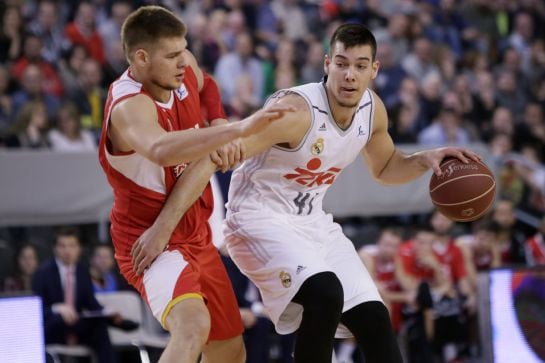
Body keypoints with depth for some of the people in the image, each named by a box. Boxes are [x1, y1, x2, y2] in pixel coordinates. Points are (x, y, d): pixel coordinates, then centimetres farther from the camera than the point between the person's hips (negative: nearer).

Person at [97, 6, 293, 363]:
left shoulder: (184, 70, -4)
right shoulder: (129, 106, -29)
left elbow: (206, 86, 24)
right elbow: (161, 151, -53)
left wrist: (218, 126, 3)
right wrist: (239, 129, -60)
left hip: (197, 237, 9)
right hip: (154, 242, -9)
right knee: (194, 325, -37)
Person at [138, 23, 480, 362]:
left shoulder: (372, 109, -3)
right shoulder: (296, 110, -28)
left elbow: (385, 168, 19)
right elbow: (211, 159, -31)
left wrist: (425, 159, -3)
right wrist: (163, 227, -35)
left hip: (313, 222, 8)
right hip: (262, 220, -8)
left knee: (375, 319, 2)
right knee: (326, 294, -32)